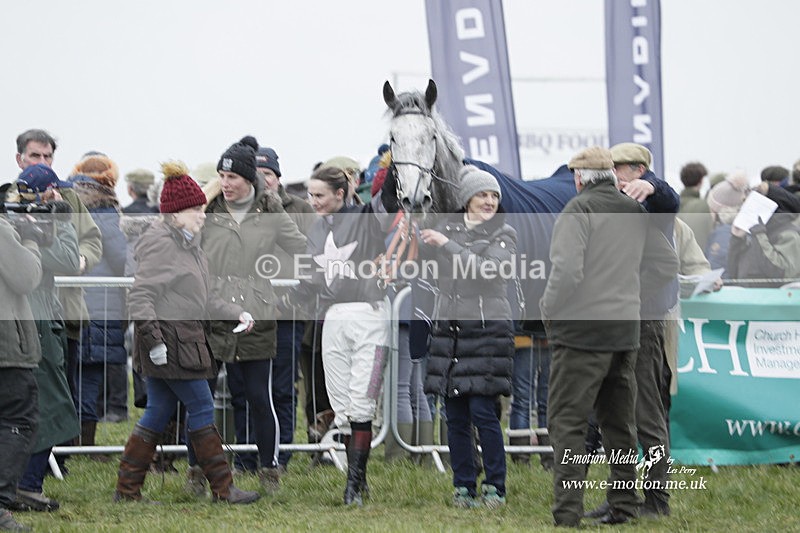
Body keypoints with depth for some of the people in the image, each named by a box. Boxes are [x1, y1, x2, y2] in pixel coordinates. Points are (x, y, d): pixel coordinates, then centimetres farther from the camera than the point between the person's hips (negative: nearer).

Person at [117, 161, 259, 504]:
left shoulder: (188, 244, 17)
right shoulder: (160, 243, -15)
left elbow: (200, 300, 22)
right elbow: (140, 295, -20)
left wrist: (237, 313, 14)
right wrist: (152, 338, -26)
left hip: (184, 339, 10)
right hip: (168, 341, -10)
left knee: (158, 412, 11)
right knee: (201, 407, -5)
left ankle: (127, 489, 13)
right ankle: (223, 489, 1)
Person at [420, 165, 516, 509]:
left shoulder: (504, 235, 1)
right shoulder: (447, 227, 12)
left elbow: (485, 269, -14)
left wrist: (447, 245, -11)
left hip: (487, 327, -4)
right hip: (448, 326, 4)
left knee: (482, 411, -10)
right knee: (455, 416, 4)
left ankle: (495, 487, -1)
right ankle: (463, 487, 11)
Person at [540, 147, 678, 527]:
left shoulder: (578, 210, -11)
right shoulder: (636, 214, 11)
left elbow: (567, 270, -21)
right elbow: (668, 264, 15)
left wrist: (549, 309, -6)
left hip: (582, 331, -7)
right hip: (625, 332, 7)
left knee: (566, 421, -4)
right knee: (618, 422, 15)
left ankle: (567, 510, -11)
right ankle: (624, 506, 17)